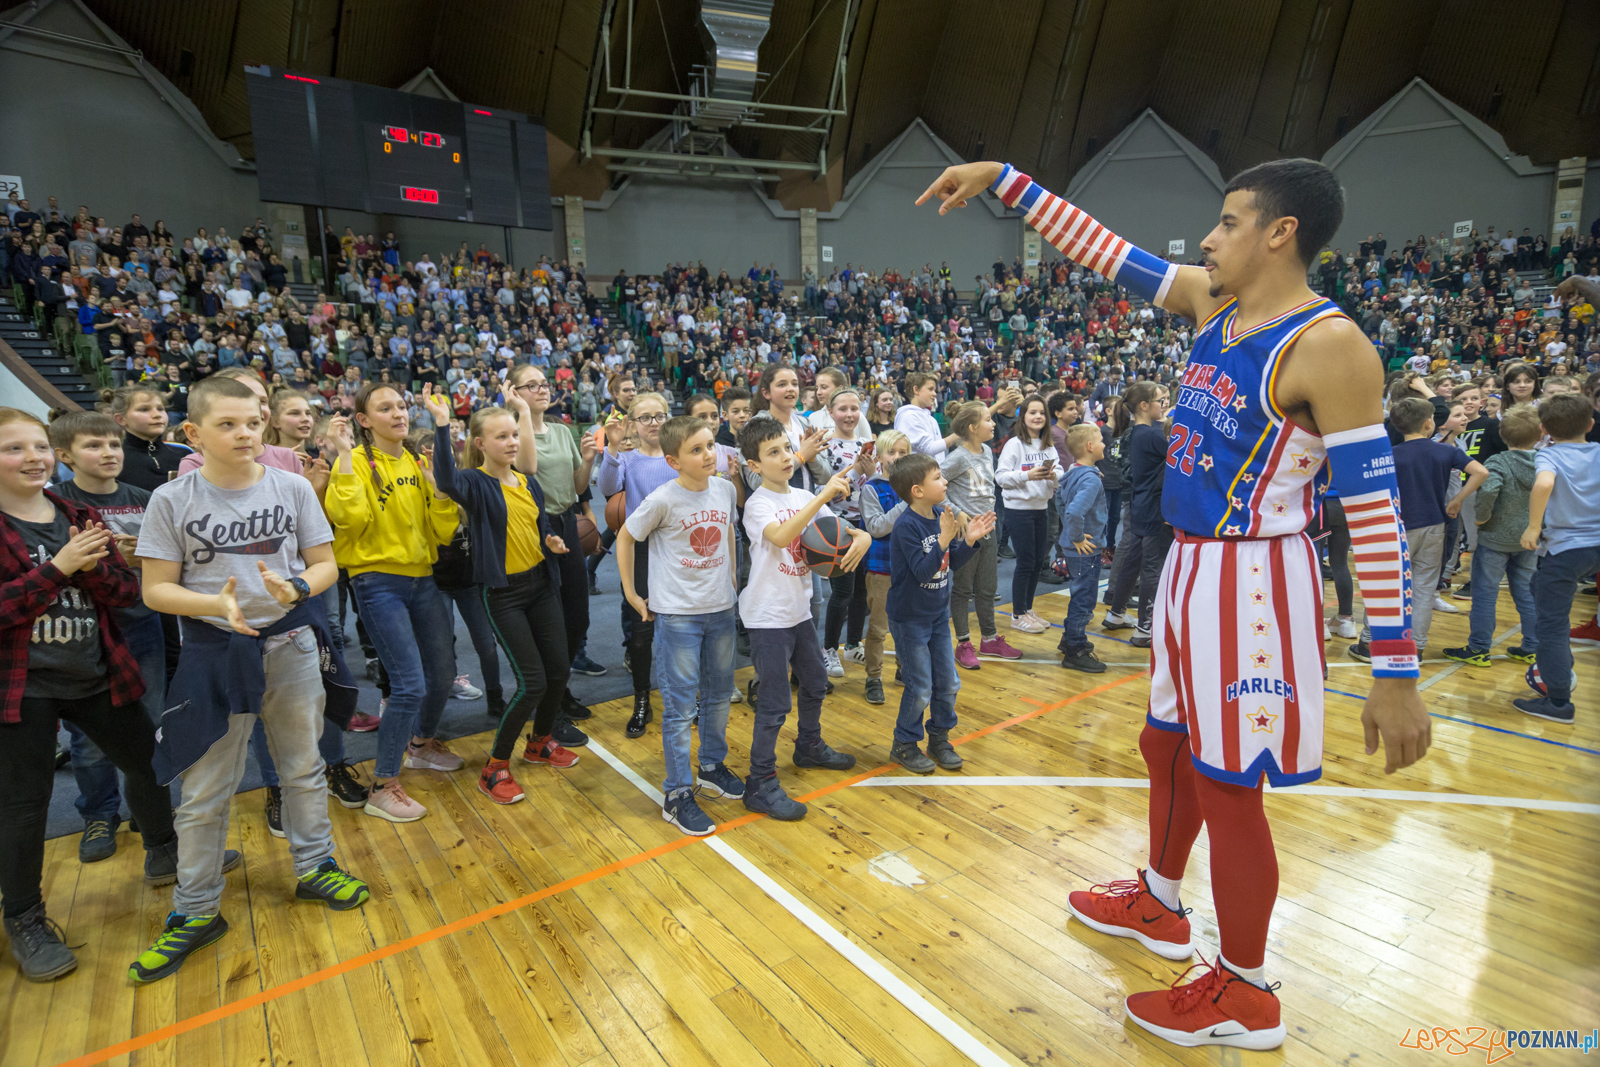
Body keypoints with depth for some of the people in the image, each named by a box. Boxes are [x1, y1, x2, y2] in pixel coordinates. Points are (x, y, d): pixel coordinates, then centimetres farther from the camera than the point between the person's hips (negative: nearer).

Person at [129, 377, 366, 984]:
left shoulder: (292, 488, -3)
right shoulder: (172, 500, -6)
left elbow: (325, 565, 1)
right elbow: (156, 590, -4)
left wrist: (294, 587, -21)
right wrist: (217, 603, -23)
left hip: (292, 644, 1)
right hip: (214, 654, -1)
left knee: (303, 767, 16)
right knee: (204, 793, 9)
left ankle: (314, 867, 36)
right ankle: (195, 912, 27)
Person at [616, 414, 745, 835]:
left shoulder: (725, 489, -1)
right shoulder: (663, 500, -16)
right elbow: (625, 537, -2)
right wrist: (631, 593, -2)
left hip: (721, 609, 6)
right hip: (677, 614, -5)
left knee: (719, 694, 18)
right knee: (681, 706, 1)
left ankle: (711, 767, 39)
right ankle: (677, 796, 14)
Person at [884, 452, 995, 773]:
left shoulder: (941, 515, -1)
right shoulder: (907, 525, -22)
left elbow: (952, 562, 7)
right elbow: (922, 570, -27)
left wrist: (969, 539, -8)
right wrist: (944, 539, -33)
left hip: (938, 614, 7)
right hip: (910, 618, -7)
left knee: (948, 683, 13)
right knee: (920, 688, 2)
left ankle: (939, 739, 32)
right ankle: (904, 745, 22)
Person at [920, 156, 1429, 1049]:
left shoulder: (1328, 345, -17)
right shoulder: (1209, 300, 6)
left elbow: (1378, 510, -18)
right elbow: (1103, 248, 12)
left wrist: (1397, 671, -18)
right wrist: (1003, 178, 10)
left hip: (1252, 584, -8)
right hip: (1192, 566, 9)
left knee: (1227, 787, 4)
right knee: (1168, 747, 22)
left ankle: (1245, 994, 28)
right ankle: (1157, 903, 46)